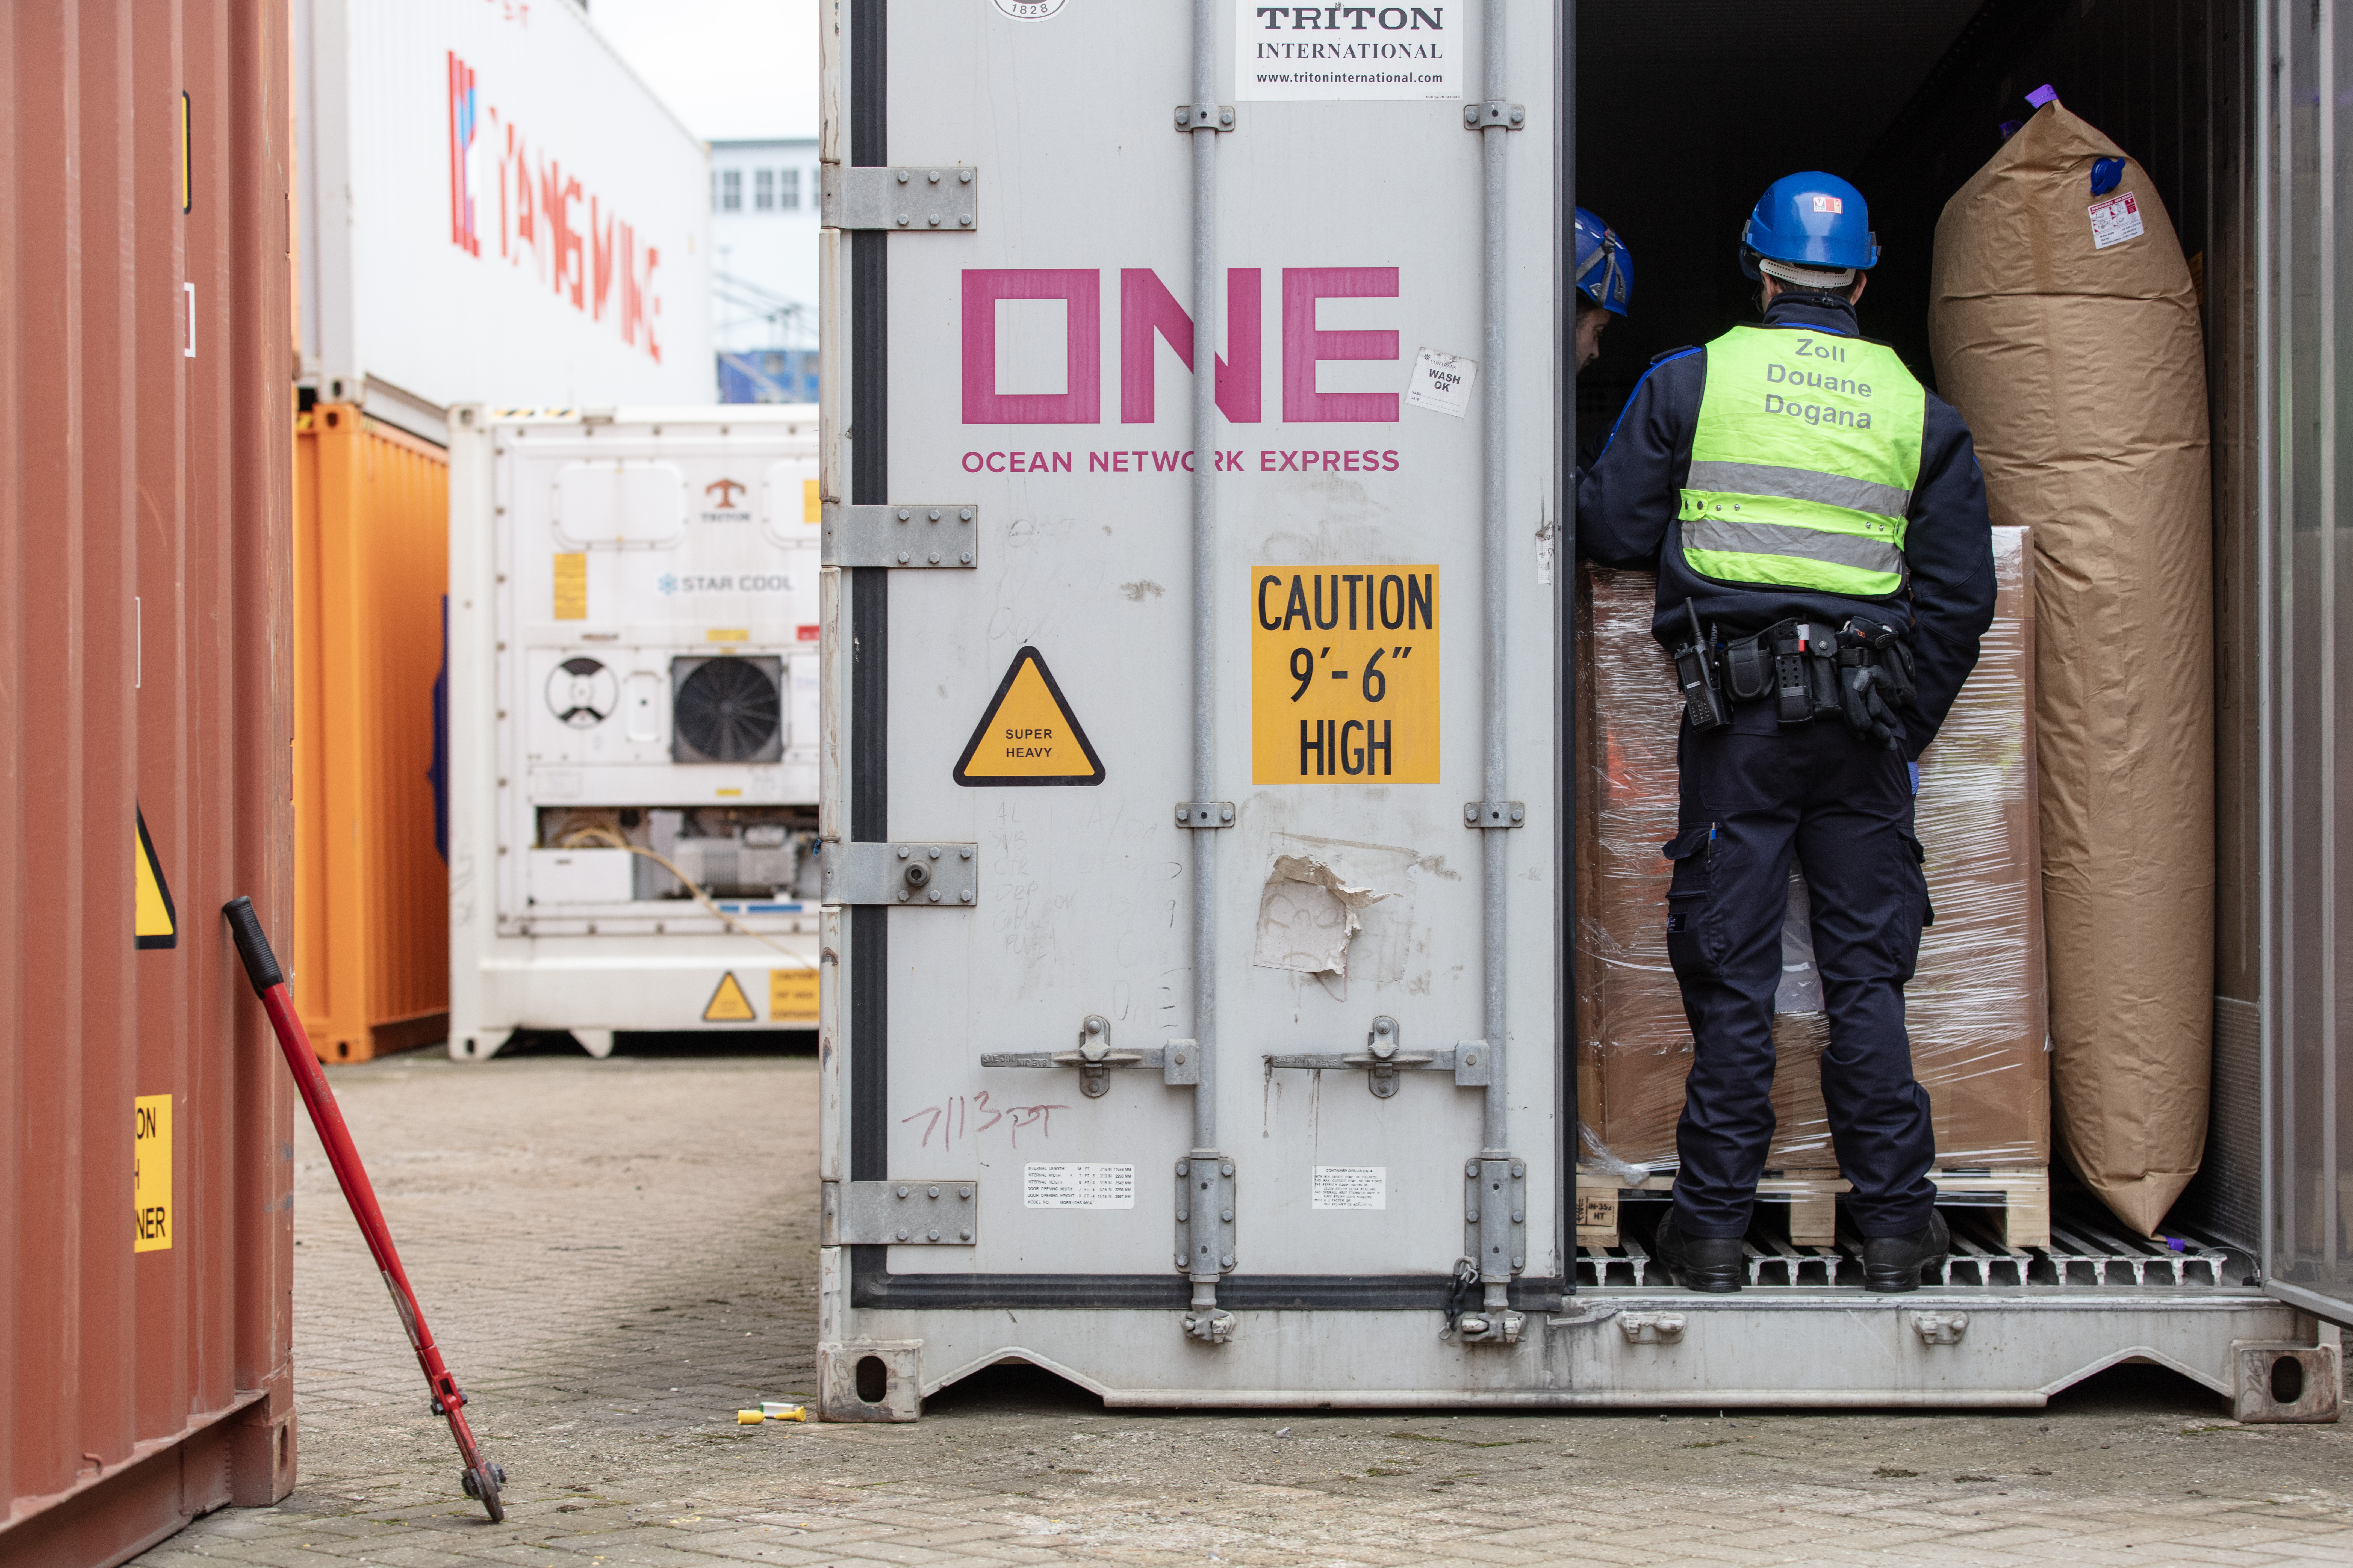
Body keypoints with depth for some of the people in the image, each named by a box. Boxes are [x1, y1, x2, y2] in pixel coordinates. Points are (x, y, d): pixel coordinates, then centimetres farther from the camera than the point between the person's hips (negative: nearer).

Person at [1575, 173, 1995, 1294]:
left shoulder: (1691, 381, 3)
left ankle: (1714, 1224, 8)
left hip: (1735, 708, -1)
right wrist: (1906, 728, 15)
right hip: (1863, 716, 2)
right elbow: (1961, 594, 8)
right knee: (1867, 970, 7)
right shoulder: (1918, 410, 9)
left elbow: (1611, 530, 3)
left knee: (1729, 970, 3)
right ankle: (1894, 1224, 10)